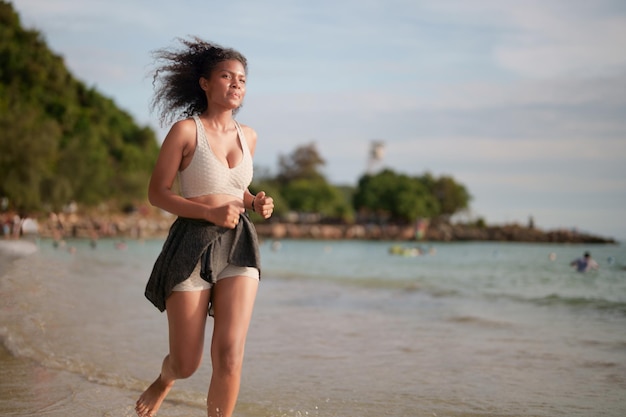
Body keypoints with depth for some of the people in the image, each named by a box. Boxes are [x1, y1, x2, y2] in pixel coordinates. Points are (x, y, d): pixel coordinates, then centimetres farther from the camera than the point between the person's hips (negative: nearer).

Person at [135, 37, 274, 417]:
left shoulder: (248, 136, 11)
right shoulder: (185, 131, -5)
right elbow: (157, 193, -5)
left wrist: (256, 203, 4)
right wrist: (210, 212, -17)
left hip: (238, 246, 4)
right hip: (192, 246, -3)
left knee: (229, 354, -13)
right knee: (186, 364, 5)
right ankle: (165, 380, 43)